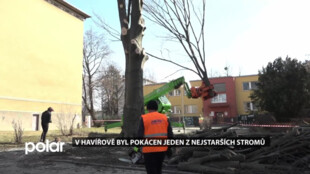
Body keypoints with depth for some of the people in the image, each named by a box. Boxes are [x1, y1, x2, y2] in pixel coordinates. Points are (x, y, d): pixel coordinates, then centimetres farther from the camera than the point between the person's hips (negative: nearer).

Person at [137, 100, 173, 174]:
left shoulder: (144, 118, -5)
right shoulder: (164, 118, 5)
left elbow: (140, 135, -10)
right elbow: (170, 134, 4)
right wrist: (169, 147, 14)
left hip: (149, 150, -4)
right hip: (162, 149, 4)